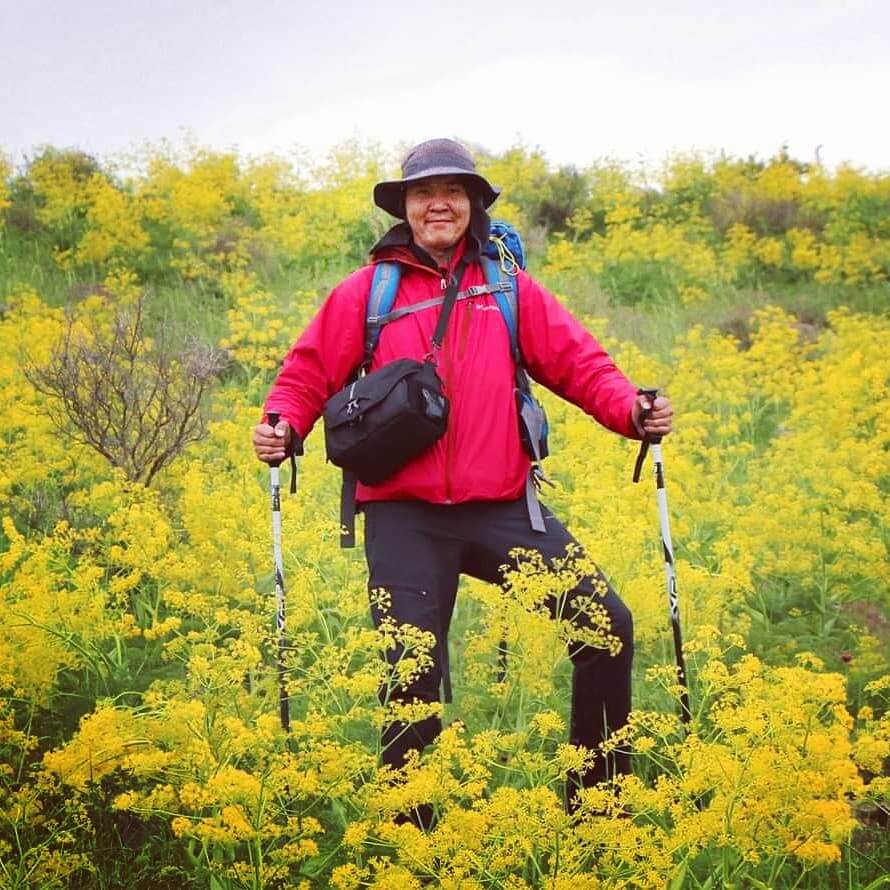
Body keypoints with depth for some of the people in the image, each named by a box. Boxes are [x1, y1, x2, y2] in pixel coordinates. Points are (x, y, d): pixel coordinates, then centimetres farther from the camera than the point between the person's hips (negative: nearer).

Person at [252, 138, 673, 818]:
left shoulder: (507, 289, 9)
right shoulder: (366, 293, 5)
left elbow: (579, 364, 8)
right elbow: (309, 374, 7)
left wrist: (631, 411, -9)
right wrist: (284, 427, -13)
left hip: (503, 509, 2)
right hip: (405, 518, -2)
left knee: (607, 625, -6)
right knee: (410, 674, -1)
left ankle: (600, 789, 11)